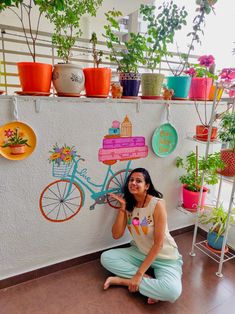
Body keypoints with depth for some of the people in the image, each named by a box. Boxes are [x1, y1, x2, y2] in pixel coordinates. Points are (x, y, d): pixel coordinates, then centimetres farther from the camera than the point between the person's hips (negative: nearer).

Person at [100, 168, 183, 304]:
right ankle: (147, 279, -10)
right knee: (106, 258, -11)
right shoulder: (129, 204, -5)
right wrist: (122, 207, -18)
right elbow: (116, 235, -10)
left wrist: (139, 274, -24)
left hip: (165, 257, -5)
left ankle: (123, 280, -14)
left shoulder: (157, 204, -24)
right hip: (139, 252, 5)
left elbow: (158, 244, -23)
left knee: (172, 292, -32)